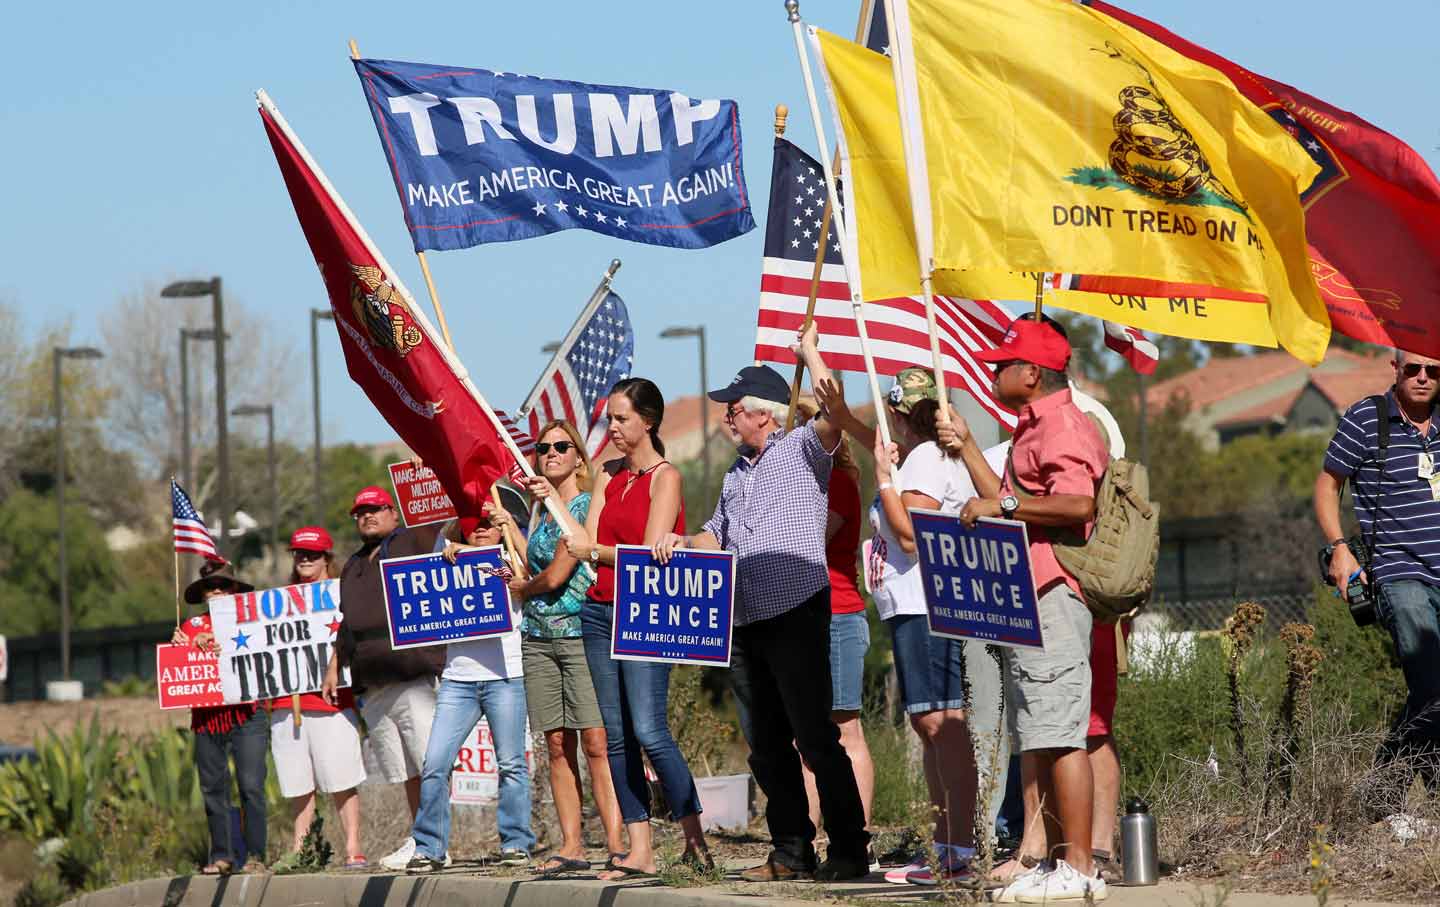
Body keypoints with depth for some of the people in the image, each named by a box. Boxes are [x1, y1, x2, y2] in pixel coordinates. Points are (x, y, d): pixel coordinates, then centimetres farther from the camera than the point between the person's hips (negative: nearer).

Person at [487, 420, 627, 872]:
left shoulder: (588, 505, -6)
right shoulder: (543, 514, 18)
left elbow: (557, 575, -11)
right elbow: (534, 569, 13)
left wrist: (520, 588, 7)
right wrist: (510, 528, 11)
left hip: (581, 632, -7)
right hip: (538, 638, 7)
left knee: (596, 743, -13)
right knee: (558, 745, 4)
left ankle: (618, 847, -17)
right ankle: (571, 846, 5)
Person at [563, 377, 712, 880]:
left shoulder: (665, 477, -5)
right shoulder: (608, 475, 15)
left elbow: (652, 555, -12)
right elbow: (587, 545, 9)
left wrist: (595, 551, -6)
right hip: (600, 610, 7)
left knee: (648, 729, -16)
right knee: (616, 735, 3)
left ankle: (696, 841, -11)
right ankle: (639, 851, 3)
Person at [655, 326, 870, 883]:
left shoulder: (801, 451, -1)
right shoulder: (738, 473, 22)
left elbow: (833, 415, -20)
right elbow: (718, 536, 31)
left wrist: (809, 352, -10)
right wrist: (682, 542, 10)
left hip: (797, 612, -9)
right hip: (748, 620, 9)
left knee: (814, 736, -10)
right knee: (768, 744, 9)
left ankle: (849, 851, -8)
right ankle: (792, 851, 14)